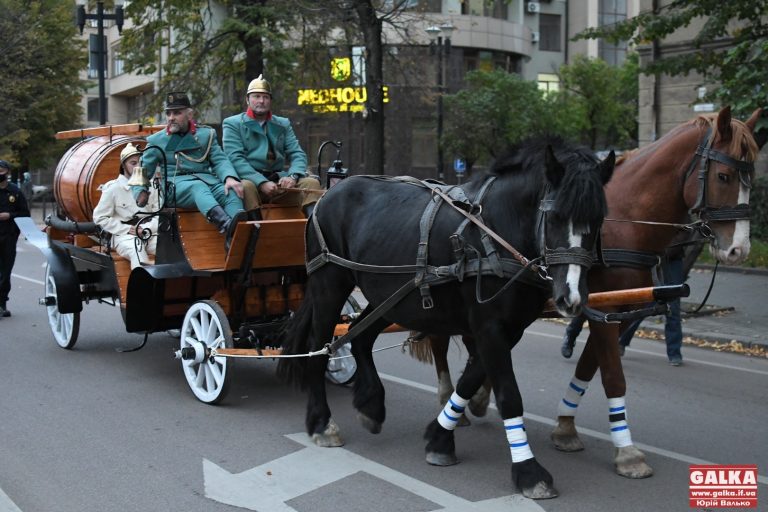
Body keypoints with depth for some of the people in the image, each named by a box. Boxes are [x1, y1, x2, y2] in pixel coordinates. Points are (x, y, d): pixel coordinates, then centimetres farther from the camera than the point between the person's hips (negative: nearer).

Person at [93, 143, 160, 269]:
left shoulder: (150, 187, 10)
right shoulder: (113, 189, 1)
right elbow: (100, 217, 0)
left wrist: (147, 228, -12)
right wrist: (127, 229, -9)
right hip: (124, 235, -3)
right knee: (137, 249, -36)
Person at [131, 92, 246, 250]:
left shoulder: (206, 134, 20)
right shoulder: (157, 140, 19)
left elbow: (220, 160, 9)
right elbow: (142, 171, 20)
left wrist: (230, 177, -14)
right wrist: (140, 192, -2)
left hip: (206, 179, 2)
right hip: (175, 184, -2)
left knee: (231, 192, -32)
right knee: (198, 187, -38)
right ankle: (226, 225, -70)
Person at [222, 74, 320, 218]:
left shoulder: (283, 124, 21)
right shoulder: (233, 124, 8)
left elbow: (298, 154, 11)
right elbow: (235, 158, -5)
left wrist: (292, 176, -13)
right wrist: (261, 183, -20)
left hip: (279, 180, 4)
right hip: (251, 180, -3)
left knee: (311, 183, -21)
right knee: (245, 186, -37)